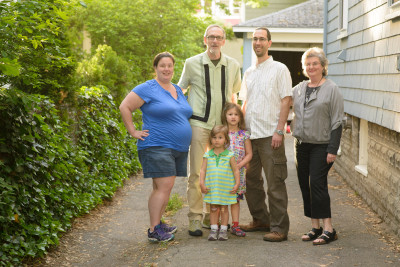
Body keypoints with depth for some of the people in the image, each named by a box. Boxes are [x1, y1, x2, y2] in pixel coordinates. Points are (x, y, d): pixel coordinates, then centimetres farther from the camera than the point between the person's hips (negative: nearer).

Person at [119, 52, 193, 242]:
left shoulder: (178, 91, 18)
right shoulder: (148, 89, -6)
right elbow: (125, 107, -8)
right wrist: (133, 132, -11)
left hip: (179, 148, 7)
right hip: (157, 146, -7)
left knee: (163, 188, 10)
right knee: (164, 186, -13)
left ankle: (157, 224, 18)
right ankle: (154, 231, -9)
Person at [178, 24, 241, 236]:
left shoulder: (233, 65, 9)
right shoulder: (192, 64, 2)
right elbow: (180, 89, 13)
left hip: (222, 125, 3)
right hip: (199, 123, -3)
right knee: (195, 172, -4)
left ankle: (212, 217, 18)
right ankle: (195, 219, 3)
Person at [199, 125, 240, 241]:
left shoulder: (229, 155, -2)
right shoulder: (207, 155, 2)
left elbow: (236, 170, 3)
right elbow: (203, 170, 4)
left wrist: (237, 184, -2)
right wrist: (202, 183, -5)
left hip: (226, 188, -1)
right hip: (211, 188, 1)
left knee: (224, 208, 5)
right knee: (213, 208, 6)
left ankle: (224, 230, 15)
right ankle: (213, 229, 15)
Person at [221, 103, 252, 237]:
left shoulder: (244, 134, 3)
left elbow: (249, 154, 3)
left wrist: (239, 165, -10)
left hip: (239, 171, 1)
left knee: (236, 198, 6)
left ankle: (235, 225, 10)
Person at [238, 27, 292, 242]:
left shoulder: (279, 69, -1)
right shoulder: (249, 73, 18)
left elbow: (286, 101, -7)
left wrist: (279, 130, -15)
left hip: (270, 135, -7)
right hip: (249, 135, 7)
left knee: (275, 183, -6)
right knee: (251, 181, 12)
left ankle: (279, 228, 0)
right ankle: (261, 220, 25)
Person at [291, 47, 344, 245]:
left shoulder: (331, 89, -5)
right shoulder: (298, 89, 11)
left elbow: (337, 122, -8)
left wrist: (333, 149, -13)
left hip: (321, 145, -6)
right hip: (301, 144, 6)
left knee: (317, 183, -13)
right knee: (305, 185, 5)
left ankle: (328, 229, -7)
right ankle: (315, 227, 14)